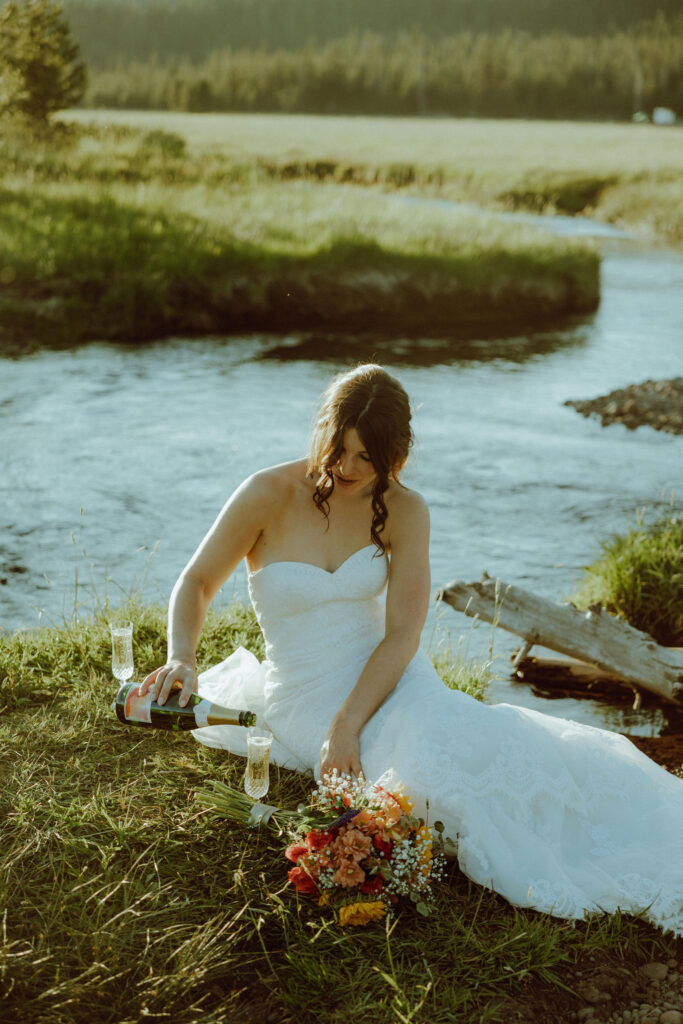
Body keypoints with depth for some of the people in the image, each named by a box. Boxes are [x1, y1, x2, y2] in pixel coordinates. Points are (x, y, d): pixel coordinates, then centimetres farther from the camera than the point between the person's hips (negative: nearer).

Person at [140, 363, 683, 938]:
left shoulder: (403, 512, -6)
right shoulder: (269, 496, -12)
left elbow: (402, 636, -11)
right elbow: (197, 582, -4)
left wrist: (347, 725, -25)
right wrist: (182, 657, -26)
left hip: (386, 676, 2)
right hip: (304, 695, -2)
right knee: (430, 776, -29)